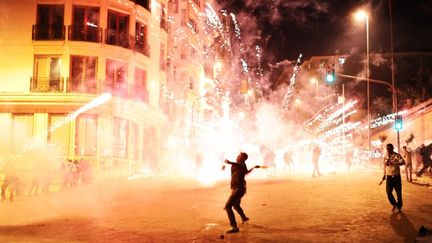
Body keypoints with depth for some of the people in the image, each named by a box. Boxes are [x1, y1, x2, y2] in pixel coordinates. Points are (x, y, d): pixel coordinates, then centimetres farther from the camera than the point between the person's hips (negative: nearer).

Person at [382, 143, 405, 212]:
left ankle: (399, 207, 21)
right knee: (388, 192, -3)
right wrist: (384, 175, 16)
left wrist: (393, 163, -38)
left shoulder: (397, 155, -10)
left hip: (396, 176, -3)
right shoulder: (385, 156, 5)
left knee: (398, 192, 4)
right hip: (388, 177, 4)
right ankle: (394, 204, 20)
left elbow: (403, 162, -27)